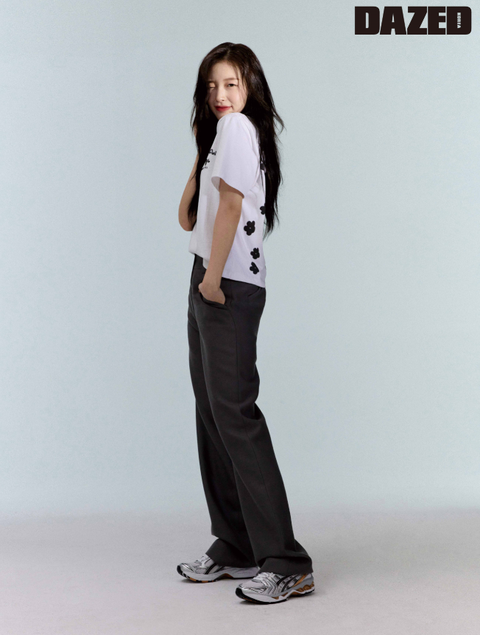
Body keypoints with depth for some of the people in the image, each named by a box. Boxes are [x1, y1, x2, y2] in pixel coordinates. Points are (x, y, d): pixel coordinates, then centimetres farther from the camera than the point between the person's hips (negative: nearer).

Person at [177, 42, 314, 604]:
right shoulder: (220, 132, 22)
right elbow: (187, 217, 16)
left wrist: (212, 277, -15)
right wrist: (202, 154, 13)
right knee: (211, 414, 10)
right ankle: (235, 550, 17)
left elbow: (231, 204, -16)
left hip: (228, 288, -10)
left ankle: (285, 564, -10)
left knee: (234, 414, -12)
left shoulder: (236, 126, -5)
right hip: (209, 286, 10)